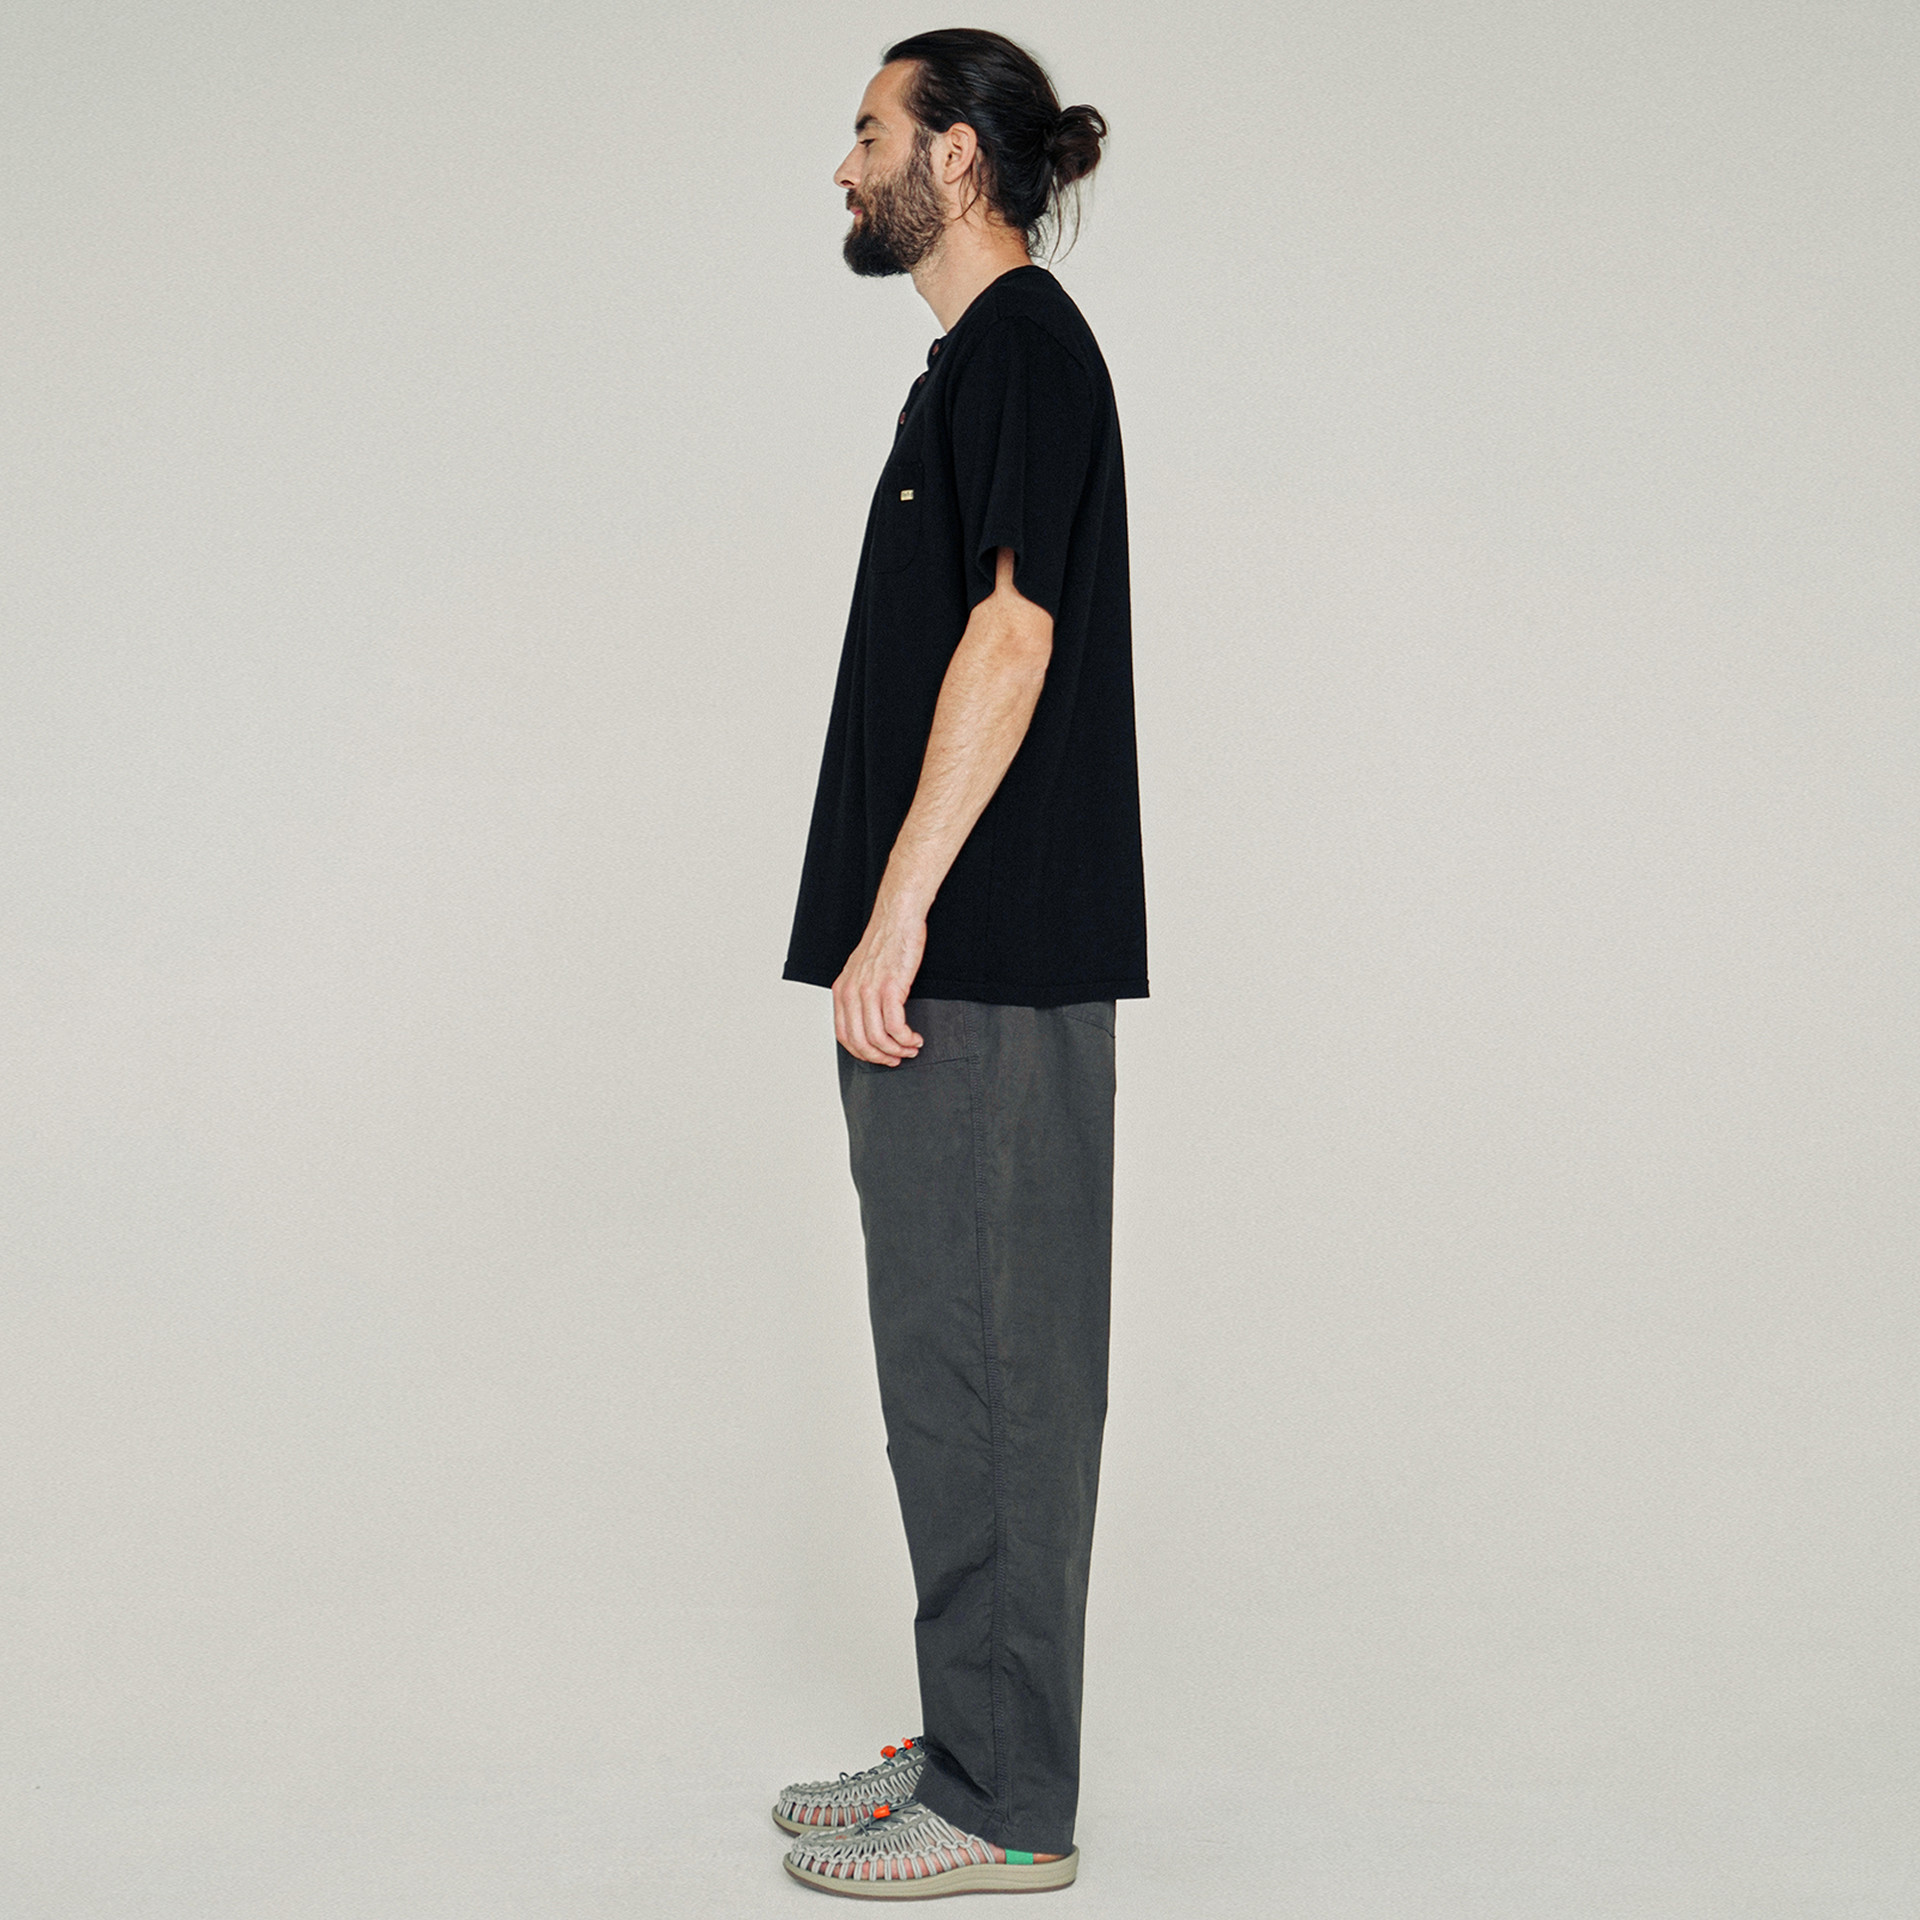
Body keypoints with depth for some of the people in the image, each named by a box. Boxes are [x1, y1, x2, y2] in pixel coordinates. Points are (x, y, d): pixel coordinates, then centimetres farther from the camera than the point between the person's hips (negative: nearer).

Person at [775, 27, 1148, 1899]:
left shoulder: (1024, 344, -9)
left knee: (988, 1363, -4)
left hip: (984, 966, -10)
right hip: (956, 961, 10)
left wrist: (896, 913, -21)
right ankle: (969, 1745, 24)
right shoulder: (980, 358, 21)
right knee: (954, 1360, 13)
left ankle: (1003, 1805, 7)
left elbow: (1012, 635, -19)